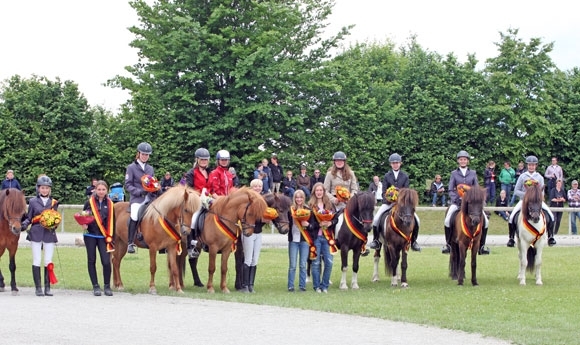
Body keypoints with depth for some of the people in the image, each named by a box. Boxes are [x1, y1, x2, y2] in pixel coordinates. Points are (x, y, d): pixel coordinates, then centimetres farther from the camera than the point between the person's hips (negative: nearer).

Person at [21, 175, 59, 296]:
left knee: (48, 261, 1)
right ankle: (38, 288, 3)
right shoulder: (33, 202, 6)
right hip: (36, 234, -1)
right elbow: (29, 218, 7)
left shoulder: (54, 202, 8)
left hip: (49, 234, 1)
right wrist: (24, 224, -13)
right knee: (36, 261, -1)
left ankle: (47, 287, 7)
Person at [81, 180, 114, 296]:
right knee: (91, 261, 6)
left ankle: (107, 286, 6)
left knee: (106, 261, -10)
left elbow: (112, 221, 8)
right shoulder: (89, 202, 1)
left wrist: (111, 237, 4)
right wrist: (83, 224, -13)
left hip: (103, 236, 0)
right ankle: (95, 286, 15)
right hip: (90, 235, 0)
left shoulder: (110, 204, 4)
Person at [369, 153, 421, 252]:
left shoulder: (405, 176, 7)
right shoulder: (387, 176, 6)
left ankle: (413, 241, 1)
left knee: (416, 219, -17)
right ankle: (376, 240, -4)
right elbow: (384, 192, 2)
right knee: (376, 218, -22)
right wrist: (388, 200, -16)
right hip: (388, 202, 0)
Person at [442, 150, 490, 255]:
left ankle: (481, 246, 1)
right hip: (457, 201, -1)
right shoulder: (454, 173, 7)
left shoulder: (473, 173, 10)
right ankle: (448, 244, -9)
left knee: (485, 221, -13)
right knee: (447, 220, -25)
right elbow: (450, 189, 3)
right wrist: (456, 198, -13)